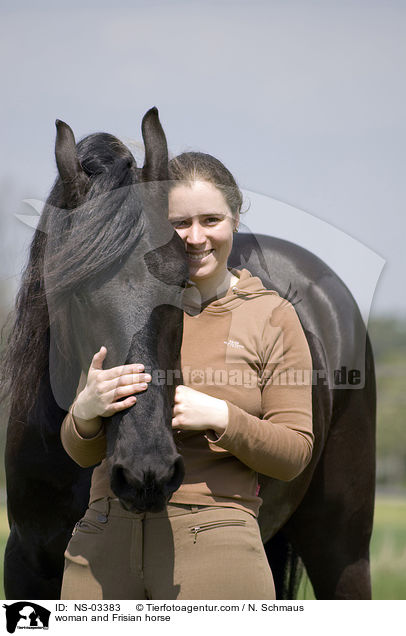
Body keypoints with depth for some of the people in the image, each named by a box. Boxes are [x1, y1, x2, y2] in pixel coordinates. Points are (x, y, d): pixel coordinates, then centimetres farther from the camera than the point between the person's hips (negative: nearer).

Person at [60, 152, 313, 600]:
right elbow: (82, 452, 11)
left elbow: (294, 454, 1)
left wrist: (218, 416, -16)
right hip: (105, 538, 3)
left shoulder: (272, 317, 5)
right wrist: (86, 411, -12)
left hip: (214, 543, -2)